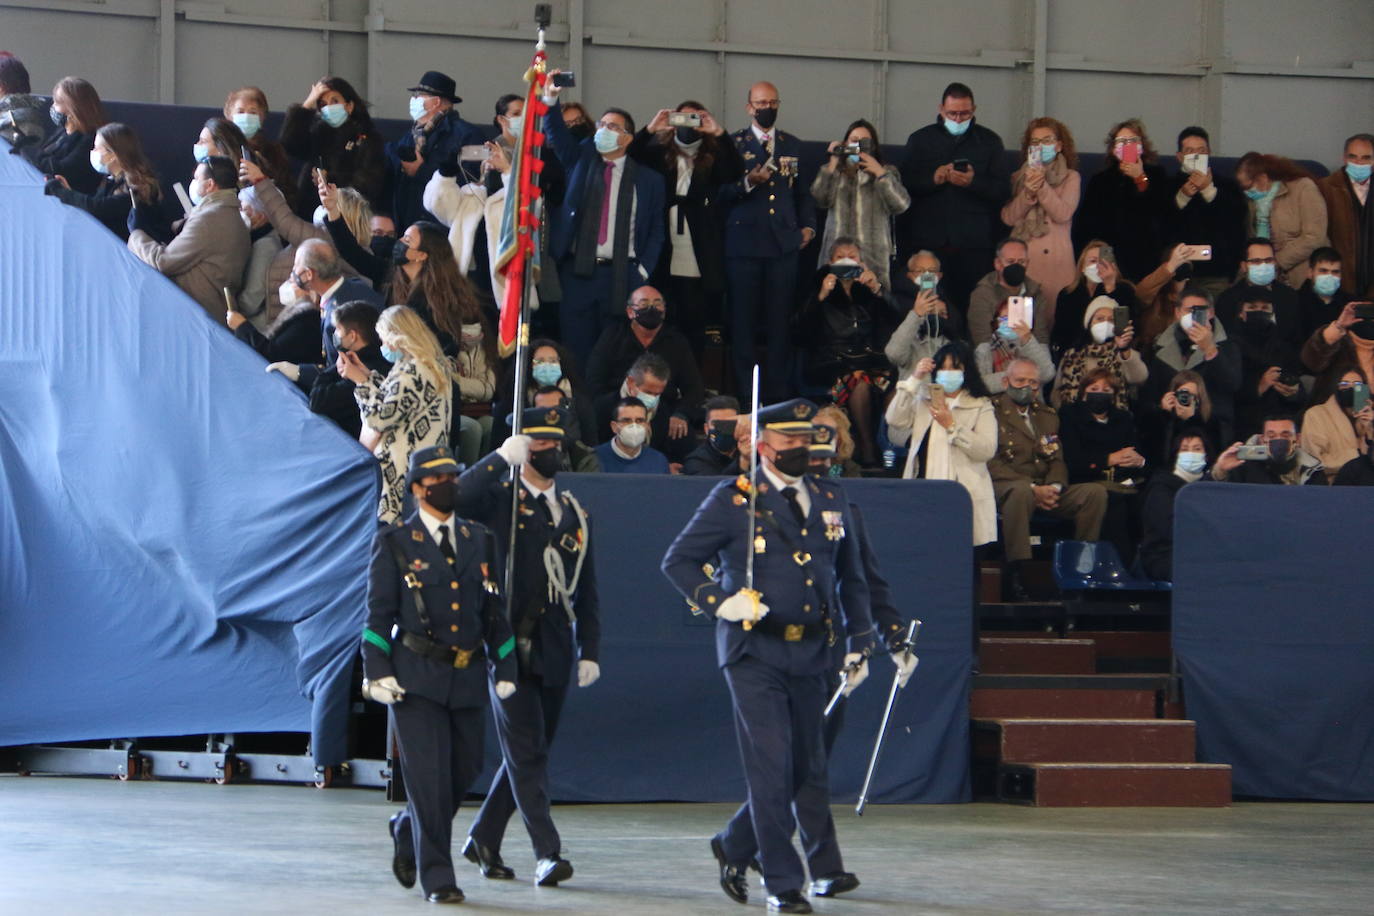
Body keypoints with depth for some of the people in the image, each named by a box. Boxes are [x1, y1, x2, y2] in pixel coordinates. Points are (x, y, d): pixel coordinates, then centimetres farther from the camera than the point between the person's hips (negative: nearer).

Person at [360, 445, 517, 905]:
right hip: (416, 677, -4)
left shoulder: (480, 540, 14)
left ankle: (407, 831, 35)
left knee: (463, 771, 7)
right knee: (429, 775, -9)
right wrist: (378, 672, -9)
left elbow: (494, 611, 16)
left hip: (467, 677, 4)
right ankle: (436, 875, -1)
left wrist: (504, 668, 10)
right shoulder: (394, 542, 2)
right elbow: (378, 612, 0)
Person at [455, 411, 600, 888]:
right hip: (509, 646, -5)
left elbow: (585, 590, 16)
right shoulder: (499, 498, 0)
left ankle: (484, 839, 24)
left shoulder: (574, 513, 15)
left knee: (529, 753, 10)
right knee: (526, 752, -9)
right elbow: (458, 497, -23)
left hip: (554, 652, 5)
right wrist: (502, 456, -19)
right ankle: (547, 853, -11)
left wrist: (589, 650, 9)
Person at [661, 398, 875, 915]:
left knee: (808, 775, 8)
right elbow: (678, 561, -2)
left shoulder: (832, 502, 13)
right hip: (754, 654, -5)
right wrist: (720, 602, -16)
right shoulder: (732, 500, -2)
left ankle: (735, 847, 30)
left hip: (811, 657, 5)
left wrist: (860, 645, 16)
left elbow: (852, 581, 22)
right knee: (771, 771, -9)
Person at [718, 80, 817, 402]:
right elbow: (722, 194, -2)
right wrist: (748, 182, -19)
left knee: (780, 322, 0)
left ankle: (777, 393, 4)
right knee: (743, 321, -3)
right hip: (744, 242, -2)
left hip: (784, 243, 3)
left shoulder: (793, 145, 16)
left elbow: (803, 192, 20)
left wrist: (808, 226, 6)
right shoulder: (733, 144, 5)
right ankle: (744, 395, 1)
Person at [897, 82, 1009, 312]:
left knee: (970, 308, -8)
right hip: (928, 242, 0)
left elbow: (1003, 190, 6)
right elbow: (905, 184, 6)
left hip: (973, 244, 0)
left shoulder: (989, 141, 13)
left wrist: (973, 182, -12)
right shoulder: (920, 139, 15)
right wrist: (933, 179, -11)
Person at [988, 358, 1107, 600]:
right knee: (1021, 492, -41)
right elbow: (991, 463, -10)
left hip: (1046, 491, 6)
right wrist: (1033, 489, -18)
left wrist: (1054, 487, -7)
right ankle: (1015, 575, -37)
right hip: (1004, 486, -6)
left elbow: (1057, 460, 18)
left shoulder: (1047, 415, 23)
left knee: (1095, 492, -15)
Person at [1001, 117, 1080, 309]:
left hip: (1056, 256, -1)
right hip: (1022, 255, 1)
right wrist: (1027, 194, -11)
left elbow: (1063, 214, -6)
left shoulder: (1070, 177, 9)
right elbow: (1008, 217, 3)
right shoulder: (1018, 177, 14)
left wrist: (1042, 187, -14)